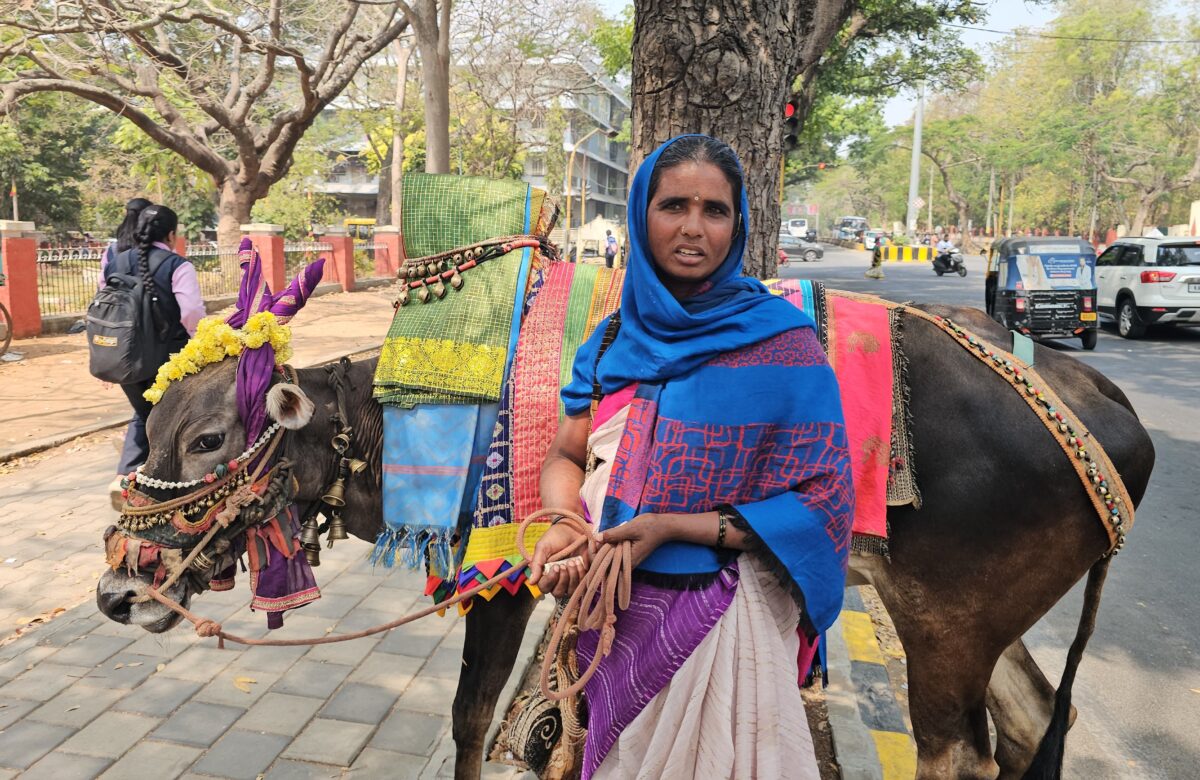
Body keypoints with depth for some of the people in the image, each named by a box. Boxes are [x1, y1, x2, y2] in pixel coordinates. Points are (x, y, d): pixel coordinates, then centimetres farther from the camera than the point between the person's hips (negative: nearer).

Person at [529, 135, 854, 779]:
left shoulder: (780, 345, -14)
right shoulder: (614, 339, 1)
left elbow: (821, 503, -15)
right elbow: (566, 456, 4)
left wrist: (670, 525, -24)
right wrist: (563, 527, -18)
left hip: (718, 622, -4)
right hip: (610, 611, 5)